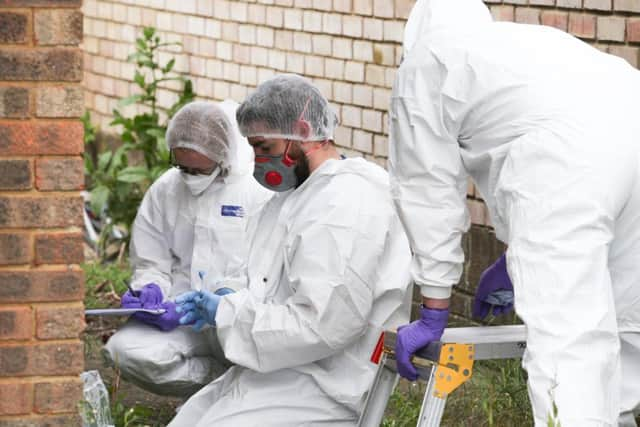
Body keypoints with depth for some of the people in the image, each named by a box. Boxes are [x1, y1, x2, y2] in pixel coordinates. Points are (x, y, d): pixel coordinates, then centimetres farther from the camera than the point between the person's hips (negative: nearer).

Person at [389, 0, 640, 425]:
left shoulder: (424, 65, 22)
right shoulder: (530, 41, 40)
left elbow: (430, 194, 18)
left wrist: (433, 316, 22)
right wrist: (517, 259, 55)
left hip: (573, 155, -6)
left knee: (563, 331, -13)